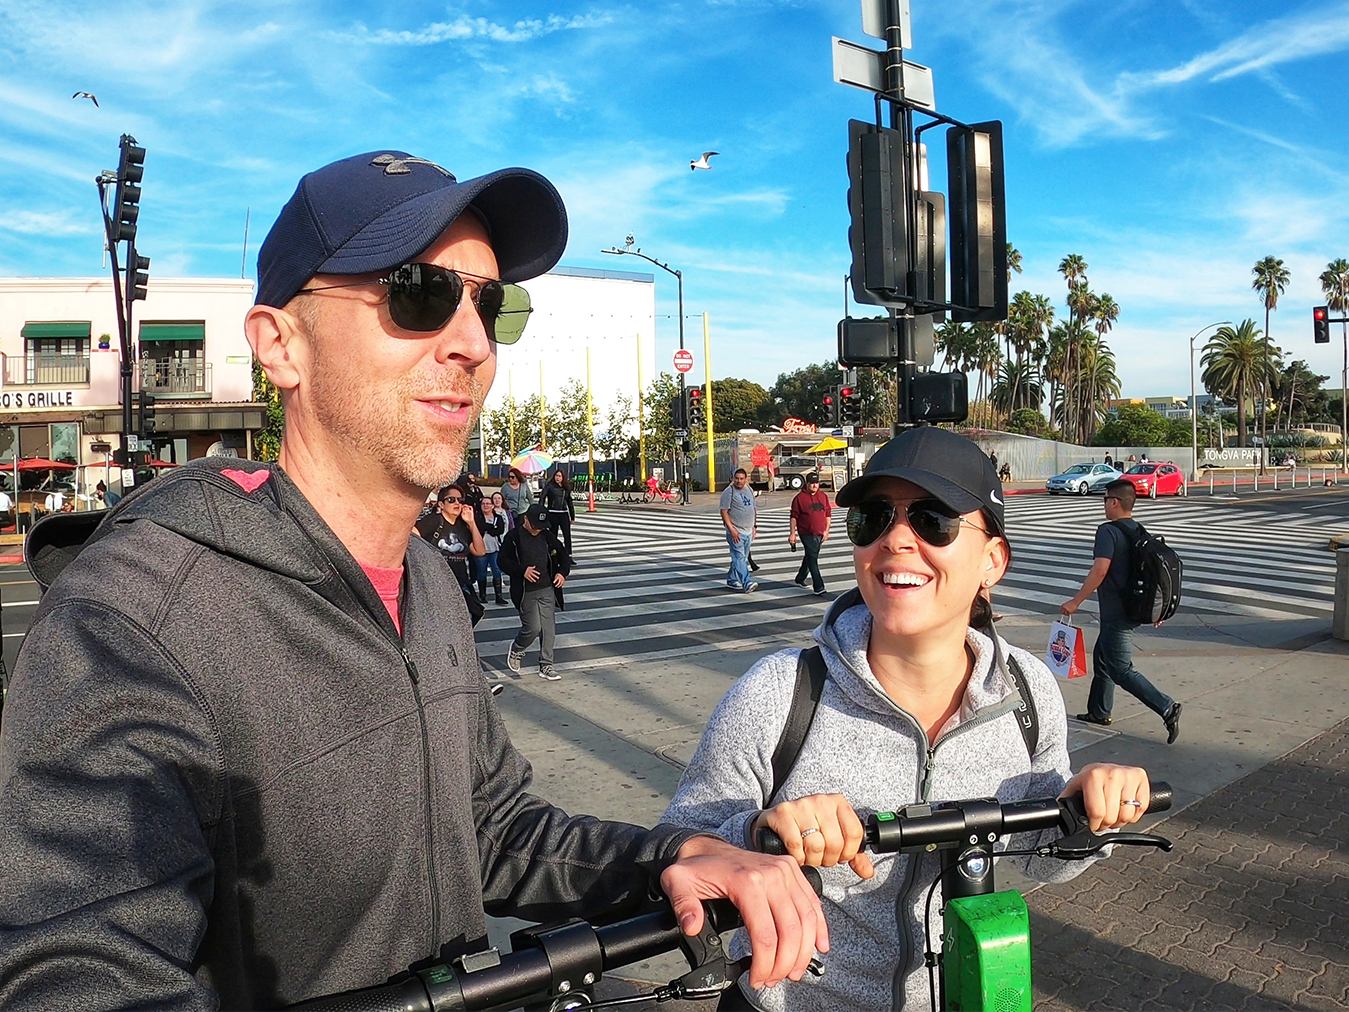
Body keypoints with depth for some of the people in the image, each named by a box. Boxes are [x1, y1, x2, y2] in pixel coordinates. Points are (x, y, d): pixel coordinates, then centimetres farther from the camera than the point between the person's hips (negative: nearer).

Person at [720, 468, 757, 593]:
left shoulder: (749, 490, 13)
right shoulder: (729, 492, -9)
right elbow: (724, 512, -13)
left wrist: (754, 527, 19)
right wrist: (731, 529, -19)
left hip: (748, 531, 8)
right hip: (736, 532, -8)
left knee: (742, 558, 12)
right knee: (739, 557, -12)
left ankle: (732, 580, 23)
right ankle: (747, 583, -20)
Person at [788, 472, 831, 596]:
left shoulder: (823, 496, 8)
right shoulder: (800, 497, -6)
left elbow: (828, 514, 13)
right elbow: (794, 516, -5)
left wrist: (826, 530, 5)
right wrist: (792, 533, -9)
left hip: (820, 534, 6)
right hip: (806, 534, -6)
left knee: (809, 557, 18)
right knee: (813, 559, -11)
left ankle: (799, 579, 36)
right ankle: (818, 587, -14)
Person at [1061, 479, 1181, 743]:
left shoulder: (1108, 531, -17)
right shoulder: (1139, 532, 10)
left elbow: (1100, 570, -26)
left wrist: (1076, 601, -19)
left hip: (1116, 614, -10)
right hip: (1134, 609, 10)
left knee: (1120, 670, -5)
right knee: (1101, 656, 21)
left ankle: (1166, 708, -12)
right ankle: (1099, 712, 30)